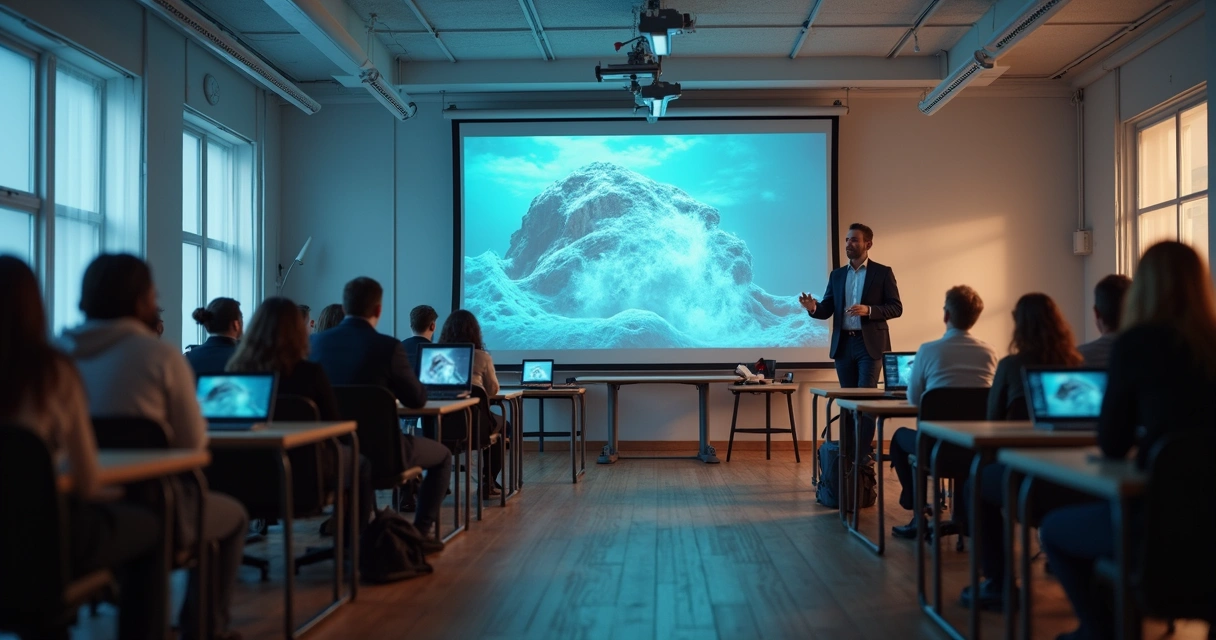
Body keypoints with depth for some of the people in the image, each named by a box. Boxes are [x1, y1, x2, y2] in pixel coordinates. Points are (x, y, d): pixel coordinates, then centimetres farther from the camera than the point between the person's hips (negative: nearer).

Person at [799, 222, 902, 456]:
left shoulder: (882, 272, 1)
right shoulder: (837, 275, 12)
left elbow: (896, 307, -4)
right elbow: (826, 310, 7)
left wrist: (869, 310, -20)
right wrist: (813, 307, -15)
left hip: (870, 344, -4)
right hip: (843, 344, 4)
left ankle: (864, 453, -4)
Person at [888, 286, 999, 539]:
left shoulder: (928, 350, -8)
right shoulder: (989, 352, 1)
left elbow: (913, 399, 6)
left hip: (941, 447, -4)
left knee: (900, 437, 29)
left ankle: (919, 516, 29)